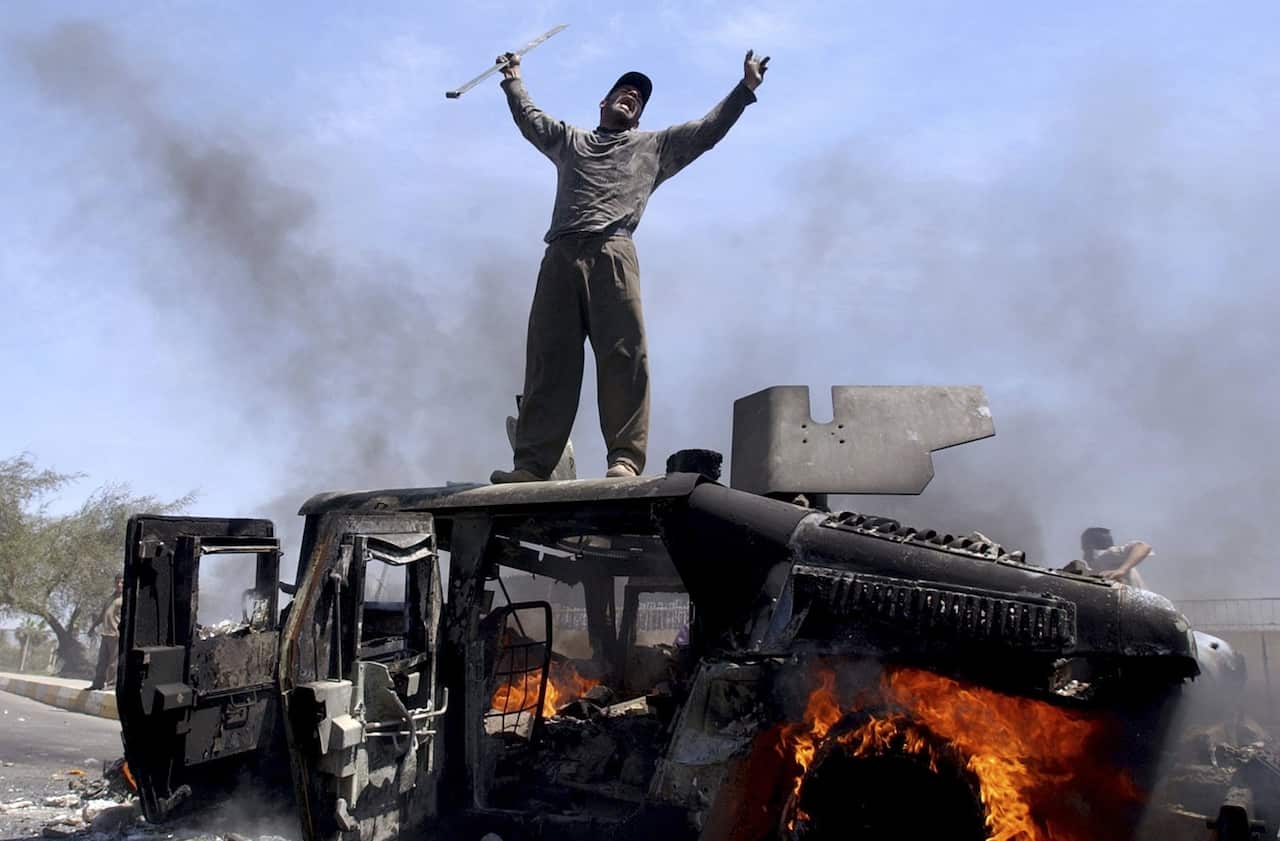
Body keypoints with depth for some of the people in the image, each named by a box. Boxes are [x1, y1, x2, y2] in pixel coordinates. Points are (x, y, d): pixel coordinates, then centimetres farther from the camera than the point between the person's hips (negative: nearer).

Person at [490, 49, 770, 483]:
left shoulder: (655, 146, 29)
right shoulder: (568, 140, 35)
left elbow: (709, 129, 27)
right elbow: (528, 117, 43)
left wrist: (745, 88, 23)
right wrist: (513, 78, 49)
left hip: (612, 255, -2)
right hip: (560, 256, 2)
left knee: (624, 356, -15)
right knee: (547, 360, -6)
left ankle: (625, 459, -19)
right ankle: (531, 463, -9)